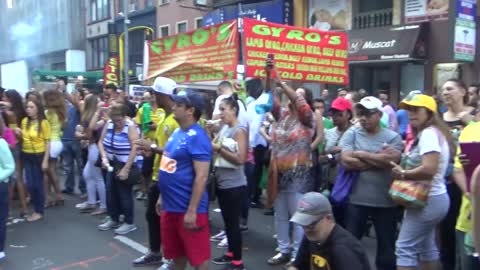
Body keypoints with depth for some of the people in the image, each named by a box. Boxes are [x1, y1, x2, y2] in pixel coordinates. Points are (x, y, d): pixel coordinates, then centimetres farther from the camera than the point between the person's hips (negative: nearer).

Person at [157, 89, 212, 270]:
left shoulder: (197, 137, -18)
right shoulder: (177, 133, 10)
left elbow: (201, 176, -22)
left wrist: (192, 210, -22)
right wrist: (162, 197, 20)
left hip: (187, 209, -9)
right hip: (171, 206, 9)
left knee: (197, 254, 5)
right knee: (176, 252, 21)